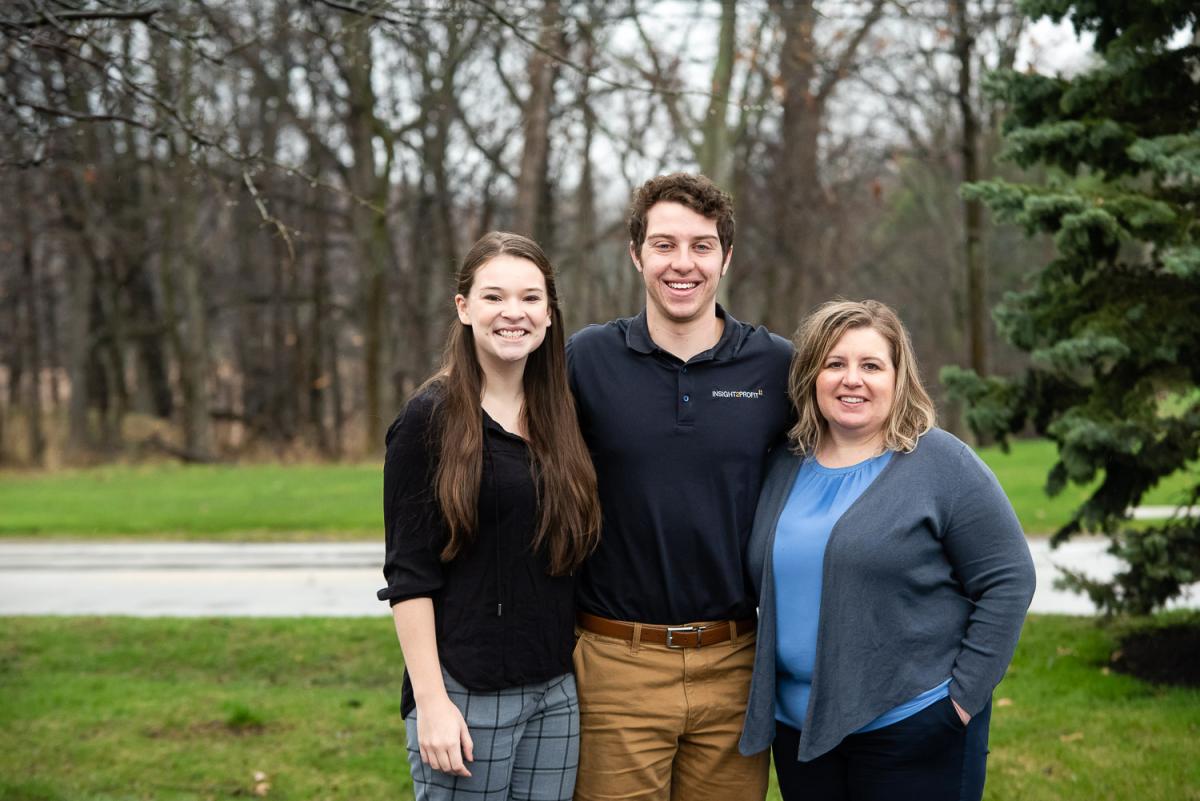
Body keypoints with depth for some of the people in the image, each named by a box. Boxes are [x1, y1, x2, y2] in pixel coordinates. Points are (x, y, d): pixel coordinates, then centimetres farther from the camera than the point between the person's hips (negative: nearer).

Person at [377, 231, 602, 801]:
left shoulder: (561, 419, 9)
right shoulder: (431, 419, -6)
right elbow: (408, 576, -9)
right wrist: (431, 701, -15)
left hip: (557, 691, 5)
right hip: (465, 693, -5)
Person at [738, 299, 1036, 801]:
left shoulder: (942, 464, -6)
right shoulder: (783, 468, 9)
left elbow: (1007, 581, -9)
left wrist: (965, 694, -11)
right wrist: (764, 691, 11)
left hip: (913, 726, -5)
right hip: (799, 728, 5)